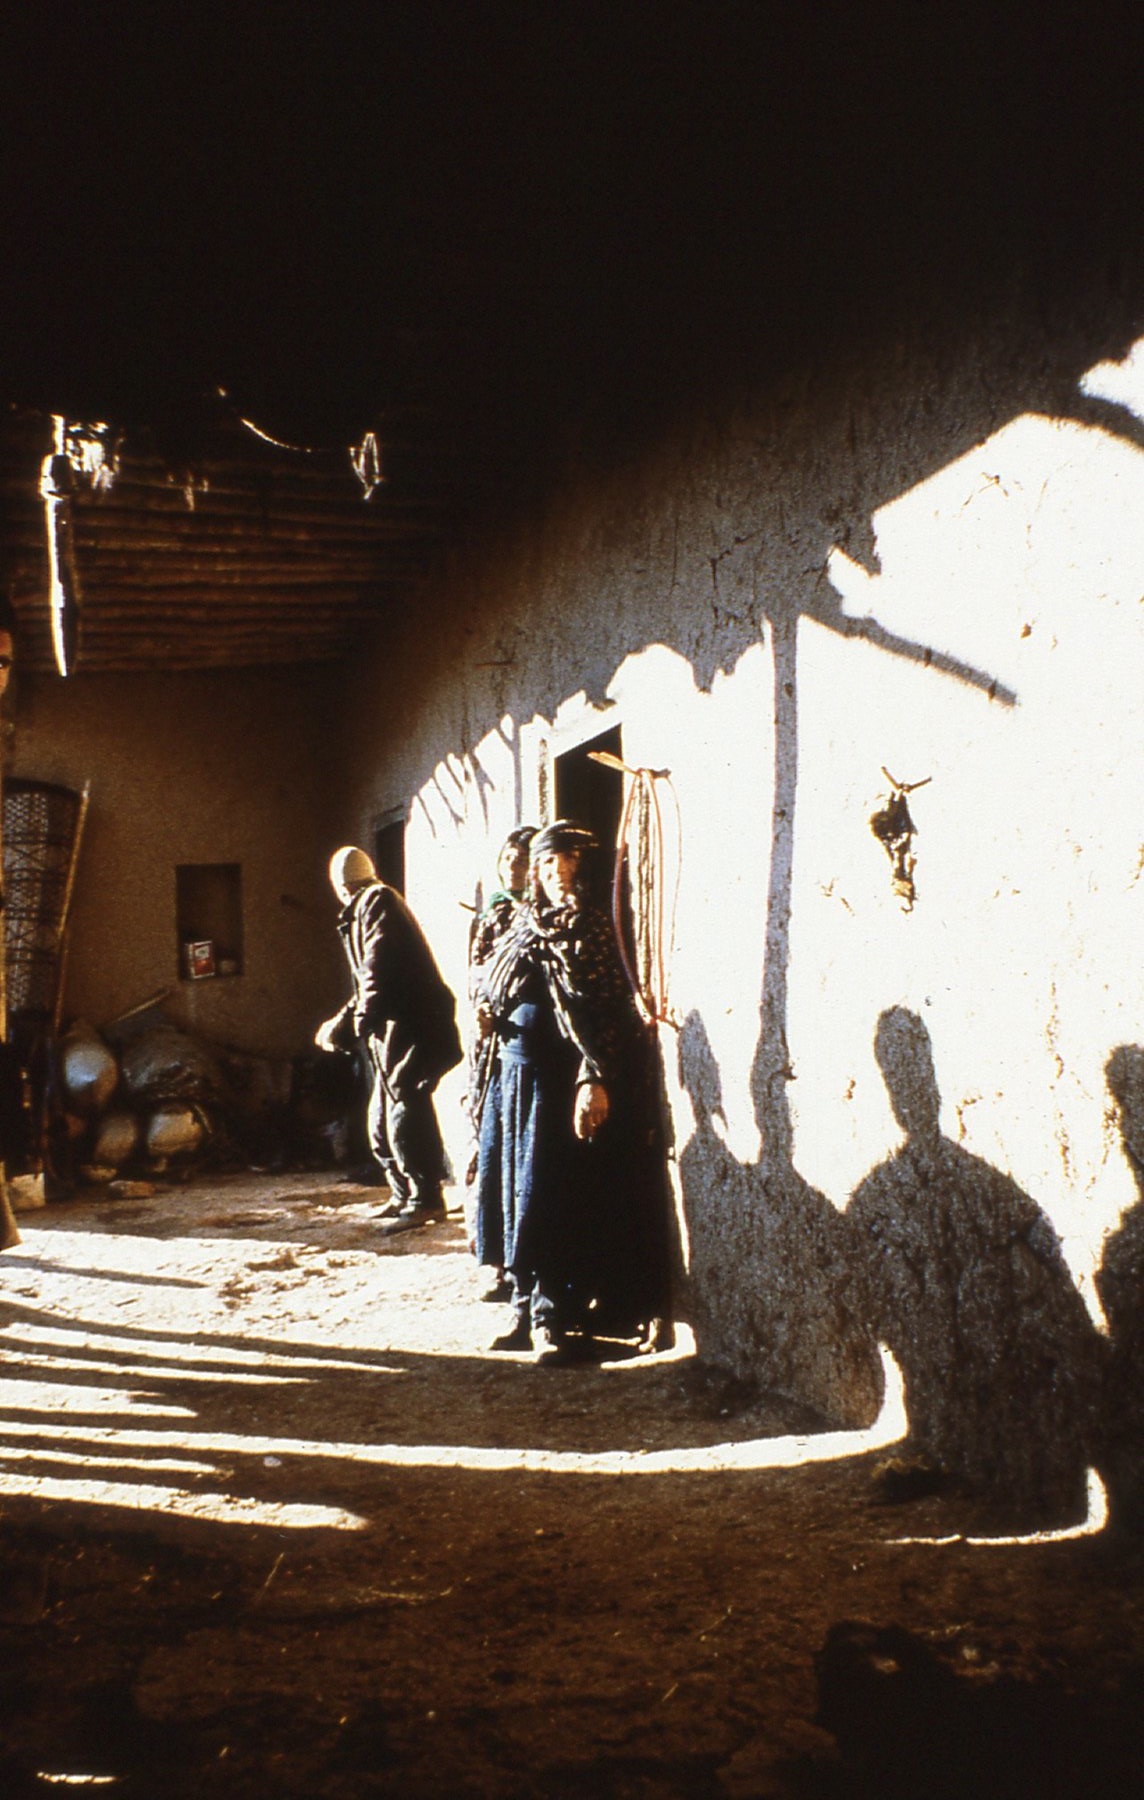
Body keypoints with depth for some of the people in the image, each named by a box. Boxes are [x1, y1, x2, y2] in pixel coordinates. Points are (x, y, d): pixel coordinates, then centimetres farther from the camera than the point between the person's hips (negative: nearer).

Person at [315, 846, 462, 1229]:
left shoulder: (376, 902, -6)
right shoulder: (369, 907, 25)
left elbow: (379, 971, -18)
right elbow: (369, 982, 30)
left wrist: (359, 1022, -17)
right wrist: (342, 1024, 29)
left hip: (409, 1027, -10)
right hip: (394, 1029, 10)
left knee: (405, 1110, -11)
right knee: (381, 1117, 14)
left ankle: (426, 1199, -7)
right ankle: (404, 1194, 20)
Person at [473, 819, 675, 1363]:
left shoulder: (588, 925, -9)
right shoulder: (525, 923, 13)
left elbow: (603, 1009, -17)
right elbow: (490, 983, 26)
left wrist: (595, 1078, -26)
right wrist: (490, 1012, 3)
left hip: (562, 1078, -7)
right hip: (520, 1072, 7)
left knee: (559, 1200, -5)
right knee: (522, 1194, 10)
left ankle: (557, 1317, 3)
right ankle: (532, 1309, 20)